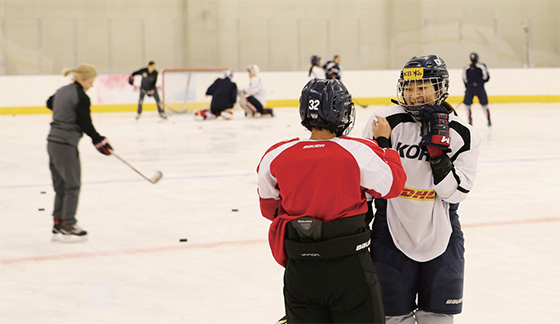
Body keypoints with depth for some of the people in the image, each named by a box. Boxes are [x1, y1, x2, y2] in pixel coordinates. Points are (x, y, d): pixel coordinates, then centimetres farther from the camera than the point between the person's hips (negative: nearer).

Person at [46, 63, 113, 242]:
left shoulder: (61, 91, 11)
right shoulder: (81, 97, -15)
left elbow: (49, 103, 32)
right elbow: (86, 124, -13)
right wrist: (99, 141, 0)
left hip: (52, 141, 9)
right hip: (66, 145, -9)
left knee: (60, 186, 14)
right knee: (72, 185, 1)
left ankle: (58, 225, 17)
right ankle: (68, 226, 4)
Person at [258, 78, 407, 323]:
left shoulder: (276, 156, -5)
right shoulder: (358, 151, -14)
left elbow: (269, 208, 8)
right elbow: (393, 185, 1)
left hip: (299, 273, 3)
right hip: (348, 267, -3)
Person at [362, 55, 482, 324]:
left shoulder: (463, 135, -5)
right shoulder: (385, 122, -9)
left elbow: (454, 192, -10)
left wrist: (438, 153, -21)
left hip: (440, 236, 1)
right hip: (392, 233, -1)